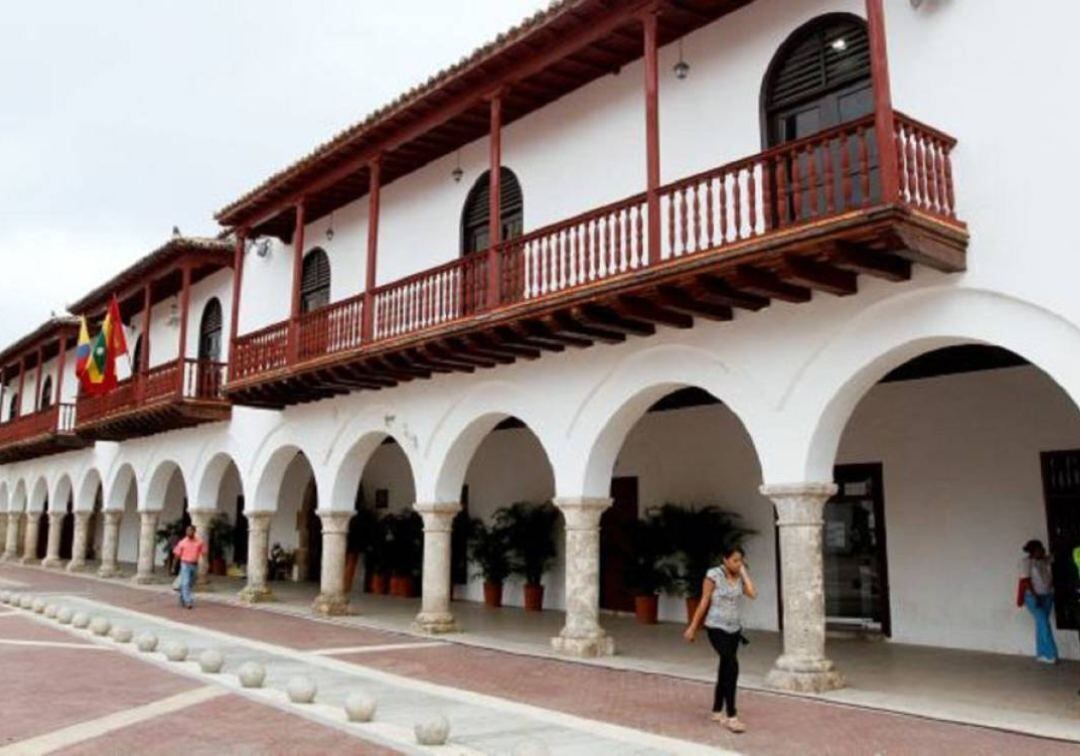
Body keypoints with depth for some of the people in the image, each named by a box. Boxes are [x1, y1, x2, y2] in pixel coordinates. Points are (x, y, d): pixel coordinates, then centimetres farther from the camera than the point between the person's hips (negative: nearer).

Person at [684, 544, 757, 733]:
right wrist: (693, 627, -6)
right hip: (717, 628, -6)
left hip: (734, 629, 6)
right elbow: (704, 602, -8)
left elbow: (752, 594, -12)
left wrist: (743, 572, -7)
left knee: (725, 670, 13)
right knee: (732, 666, -18)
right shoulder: (714, 575, -11)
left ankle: (717, 712, 28)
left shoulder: (740, 577, 4)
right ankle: (731, 716, -14)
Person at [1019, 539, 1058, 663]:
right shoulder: (1026, 562, -11)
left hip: (1047, 596, 6)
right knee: (1043, 622, -11)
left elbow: (1051, 577, 17)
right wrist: (1034, 595, -18)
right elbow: (1026, 580, -15)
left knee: (1041, 624, 8)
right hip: (1033, 596, -6)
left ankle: (1041, 654, 12)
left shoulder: (1046, 560, 8)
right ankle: (1051, 654, -9)